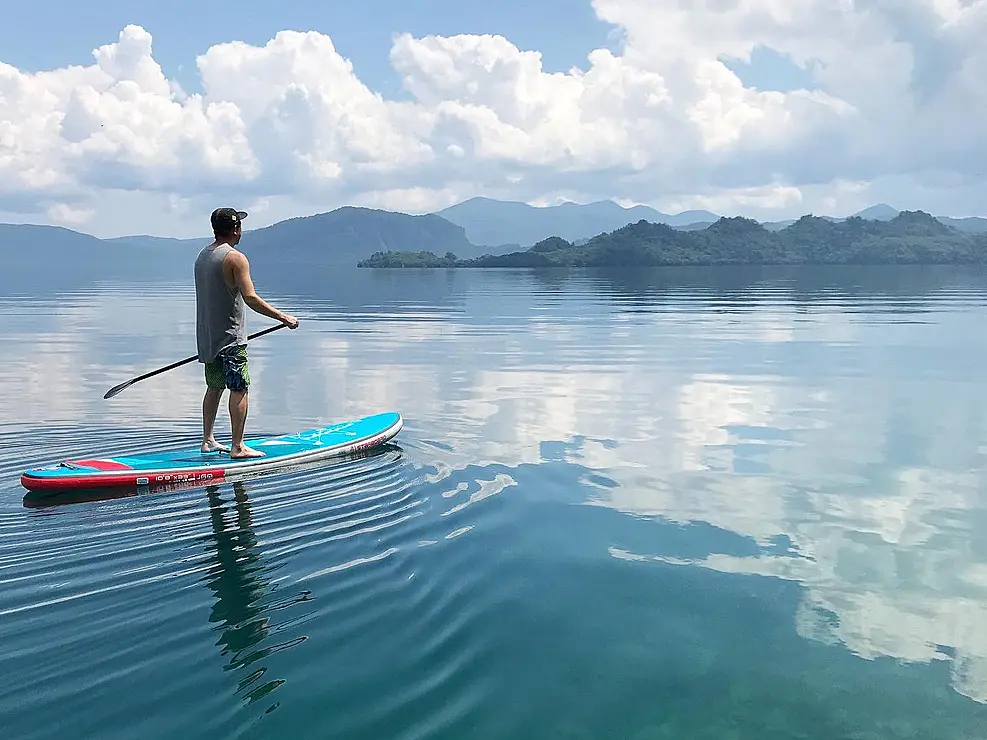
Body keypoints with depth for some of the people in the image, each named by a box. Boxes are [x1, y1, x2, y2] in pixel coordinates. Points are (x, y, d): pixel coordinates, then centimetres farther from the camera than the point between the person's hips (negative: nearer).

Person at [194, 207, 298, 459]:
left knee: (214, 387, 16)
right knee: (239, 389, -4)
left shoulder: (202, 256, 11)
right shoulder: (235, 258, -15)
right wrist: (283, 317, -17)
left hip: (207, 336, 8)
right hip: (230, 337, -8)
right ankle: (237, 447, -3)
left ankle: (208, 440, 23)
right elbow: (250, 298, -22)